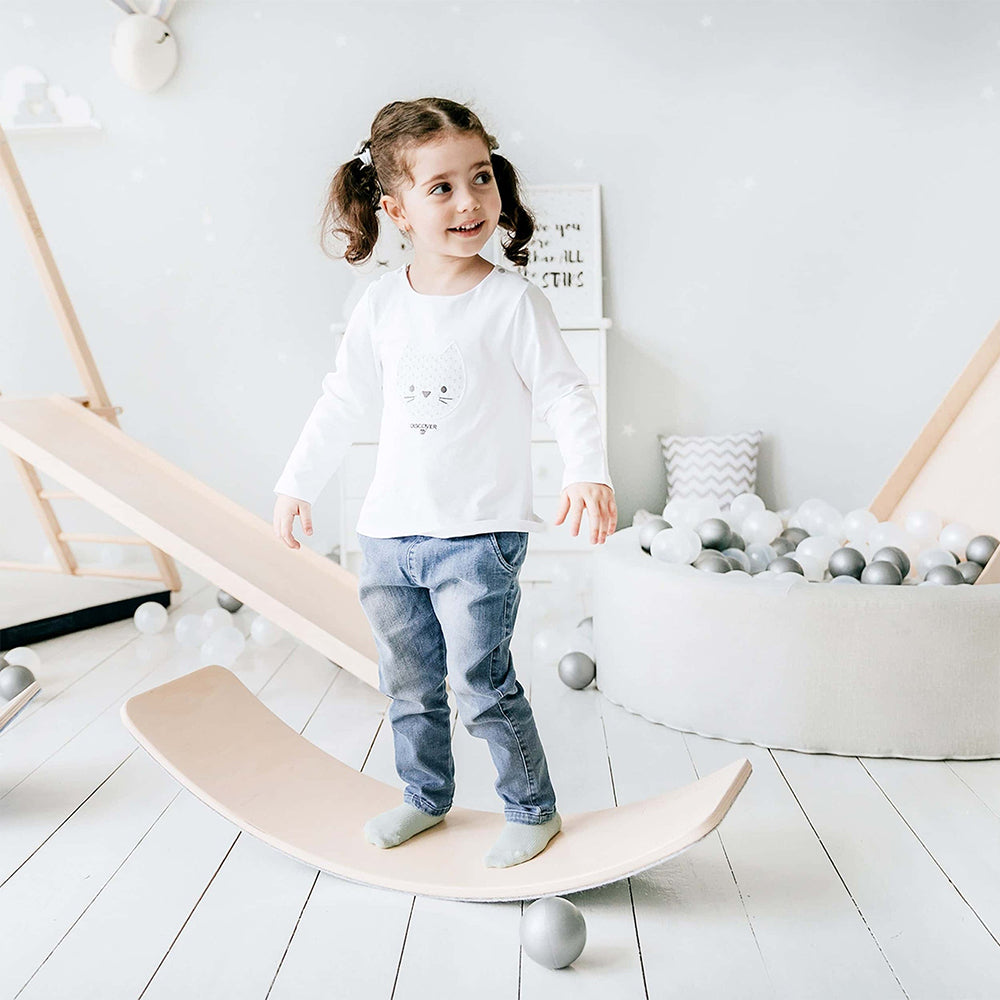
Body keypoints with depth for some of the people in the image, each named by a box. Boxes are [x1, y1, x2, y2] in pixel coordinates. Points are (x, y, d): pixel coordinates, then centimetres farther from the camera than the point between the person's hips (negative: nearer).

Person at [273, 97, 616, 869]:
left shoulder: (512, 300, -9)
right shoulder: (382, 305, 4)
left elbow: (567, 396, -9)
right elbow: (344, 401, 14)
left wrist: (588, 472, -24)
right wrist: (299, 482, 17)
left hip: (478, 535, -5)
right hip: (389, 532, 5)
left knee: (482, 684, -3)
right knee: (409, 685, 18)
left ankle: (533, 808, 20)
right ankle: (426, 796, 39)